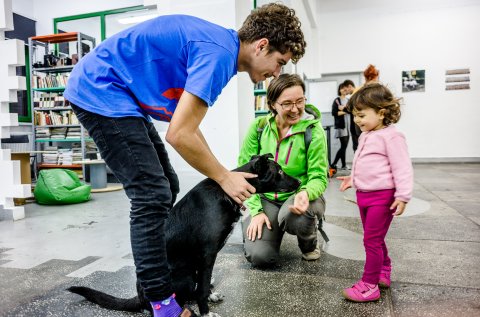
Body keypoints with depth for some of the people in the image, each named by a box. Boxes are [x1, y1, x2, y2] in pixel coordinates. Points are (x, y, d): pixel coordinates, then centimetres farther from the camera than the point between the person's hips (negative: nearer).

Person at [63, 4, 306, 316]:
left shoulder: (217, 44, 9)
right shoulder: (219, 53, -21)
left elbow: (186, 123, 13)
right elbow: (179, 135, -25)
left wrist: (221, 173, 9)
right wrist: (224, 177, -11)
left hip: (116, 93, 10)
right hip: (101, 91, -10)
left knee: (164, 188, 11)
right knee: (153, 196, -13)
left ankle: (156, 273, 26)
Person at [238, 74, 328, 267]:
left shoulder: (313, 131, -11)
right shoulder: (259, 127, -6)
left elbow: (318, 177, -10)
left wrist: (306, 193, -34)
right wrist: (255, 211, -13)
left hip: (300, 195, -1)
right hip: (266, 198, 1)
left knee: (293, 215, -38)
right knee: (259, 257, -20)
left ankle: (310, 244, 1)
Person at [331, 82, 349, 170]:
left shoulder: (348, 100, 18)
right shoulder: (337, 100, -1)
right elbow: (334, 113, -10)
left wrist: (343, 108, -10)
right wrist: (345, 111, -7)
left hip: (347, 125, 6)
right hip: (340, 125, -6)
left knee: (344, 146, 4)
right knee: (343, 145, -7)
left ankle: (334, 164, 10)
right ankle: (344, 165, 2)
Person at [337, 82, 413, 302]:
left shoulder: (391, 136, -15)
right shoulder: (366, 136, 12)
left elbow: (402, 168, -18)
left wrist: (403, 195, -21)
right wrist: (353, 179, 23)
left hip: (382, 196, -9)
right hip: (364, 195, 9)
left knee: (372, 240, -4)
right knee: (375, 239, 19)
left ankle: (369, 285, 7)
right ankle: (383, 273, 37)